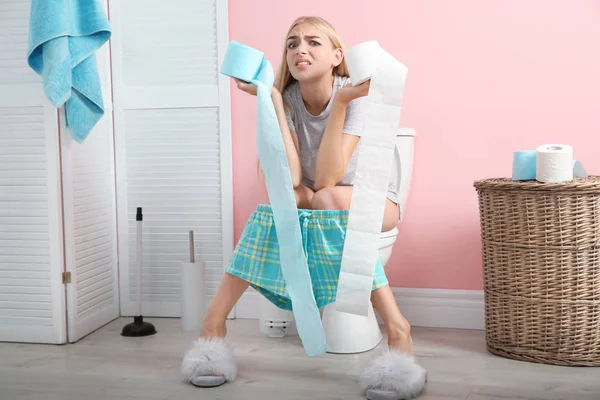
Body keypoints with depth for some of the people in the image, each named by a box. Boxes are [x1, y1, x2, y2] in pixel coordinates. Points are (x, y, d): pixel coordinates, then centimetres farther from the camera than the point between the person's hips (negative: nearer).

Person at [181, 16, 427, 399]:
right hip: (315, 203, 3)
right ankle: (213, 323, -25)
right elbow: (291, 179, -29)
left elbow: (328, 180, -34)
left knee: (330, 200, -36)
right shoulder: (287, 98, -13)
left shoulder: (355, 97, -22)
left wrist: (341, 101, -37)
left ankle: (398, 329, -37)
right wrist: (272, 100, -30)